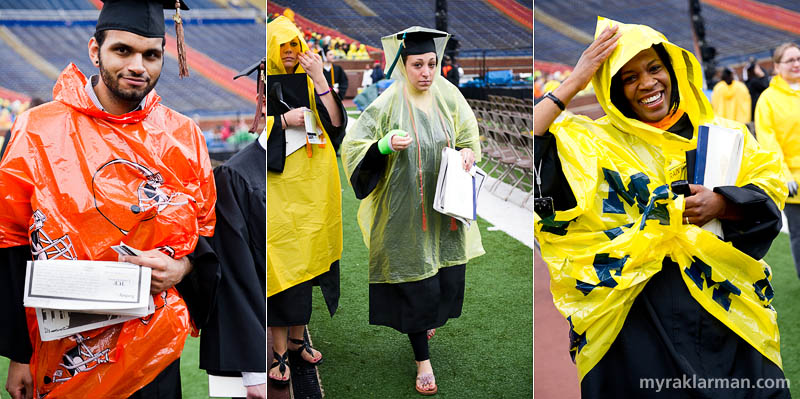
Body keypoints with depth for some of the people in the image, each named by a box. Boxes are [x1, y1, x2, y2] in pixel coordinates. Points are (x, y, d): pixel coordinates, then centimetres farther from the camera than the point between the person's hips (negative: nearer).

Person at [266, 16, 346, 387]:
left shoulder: (307, 83, 12)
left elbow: (336, 123, -1)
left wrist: (320, 80, -10)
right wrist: (284, 121, -16)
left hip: (311, 186, 4)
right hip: (277, 189, -4)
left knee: (306, 257, 9)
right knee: (281, 263, -5)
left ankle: (297, 337, 24)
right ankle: (279, 349, 5)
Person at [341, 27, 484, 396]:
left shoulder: (448, 96, 1)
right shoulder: (386, 104, -12)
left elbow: (470, 140, 12)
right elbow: (353, 148, -11)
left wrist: (467, 153, -10)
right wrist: (386, 145, -29)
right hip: (406, 211, -4)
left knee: (449, 276, 10)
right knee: (417, 284, 1)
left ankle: (427, 320, 45)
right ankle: (422, 360, 20)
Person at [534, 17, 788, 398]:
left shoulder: (723, 134, 9)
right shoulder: (590, 142, 1)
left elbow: (770, 191, 4)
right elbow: (530, 144, -12)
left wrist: (721, 204, -15)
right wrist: (573, 83, -9)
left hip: (724, 308, 2)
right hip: (634, 318, -2)